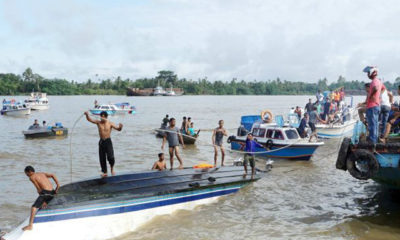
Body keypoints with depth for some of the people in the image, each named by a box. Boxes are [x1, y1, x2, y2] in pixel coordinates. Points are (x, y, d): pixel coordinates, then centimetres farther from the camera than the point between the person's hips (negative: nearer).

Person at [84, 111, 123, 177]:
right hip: (101, 141, 3)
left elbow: (118, 129, -8)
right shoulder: (98, 122, 3)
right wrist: (87, 115, -27)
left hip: (108, 141, -3)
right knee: (102, 158, 5)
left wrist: (120, 127, -32)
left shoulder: (110, 123, -3)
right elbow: (89, 119, -6)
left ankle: (112, 168, 12)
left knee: (110, 157, -15)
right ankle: (104, 172, 15)